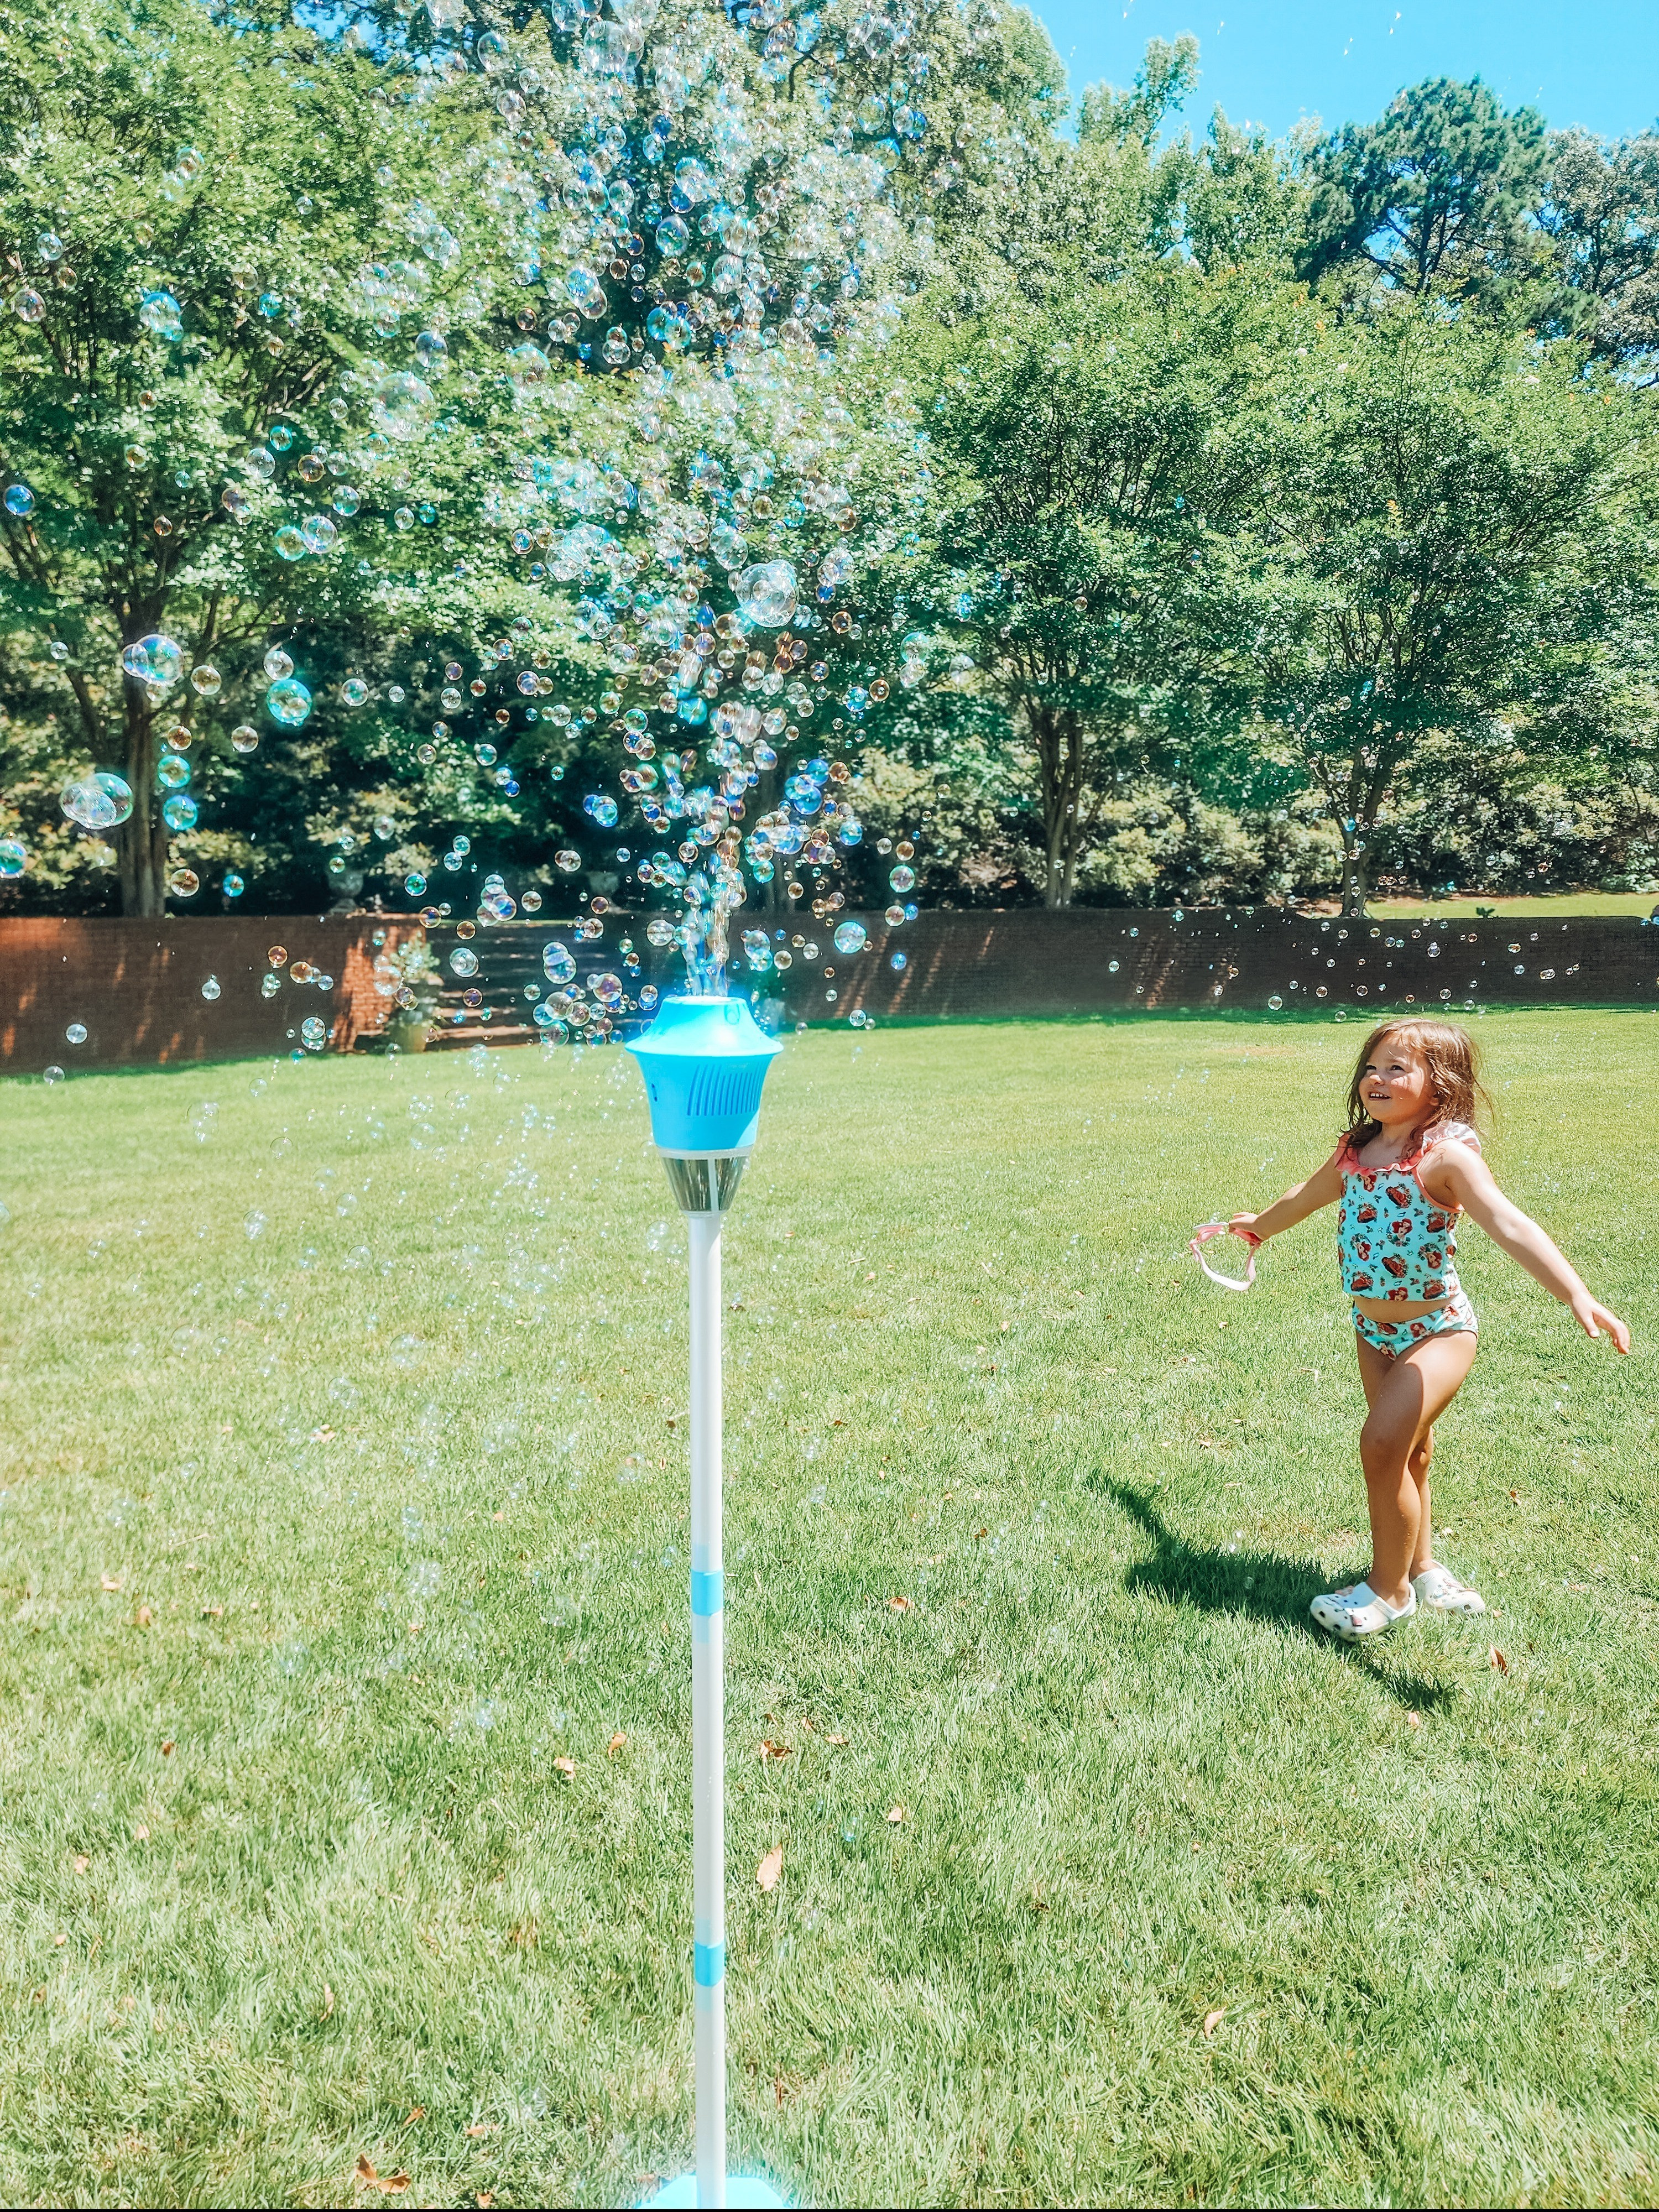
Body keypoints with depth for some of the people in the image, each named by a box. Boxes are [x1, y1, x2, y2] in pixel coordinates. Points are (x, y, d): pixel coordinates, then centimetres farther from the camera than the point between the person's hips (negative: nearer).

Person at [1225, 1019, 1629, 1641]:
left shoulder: (1446, 1154, -21)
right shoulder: (1355, 1151, 0)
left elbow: (1510, 1227, -35)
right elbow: (1308, 1195, 21)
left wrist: (1577, 1296, -48)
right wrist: (1261, 1224, 39)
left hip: (1437, 1329, -6)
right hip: (1374, 1329, 6)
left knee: (1383, 1444, -14)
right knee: (1407, 1451, 19)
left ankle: (1390, 1590, 6)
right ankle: (1418, 1564, 39)